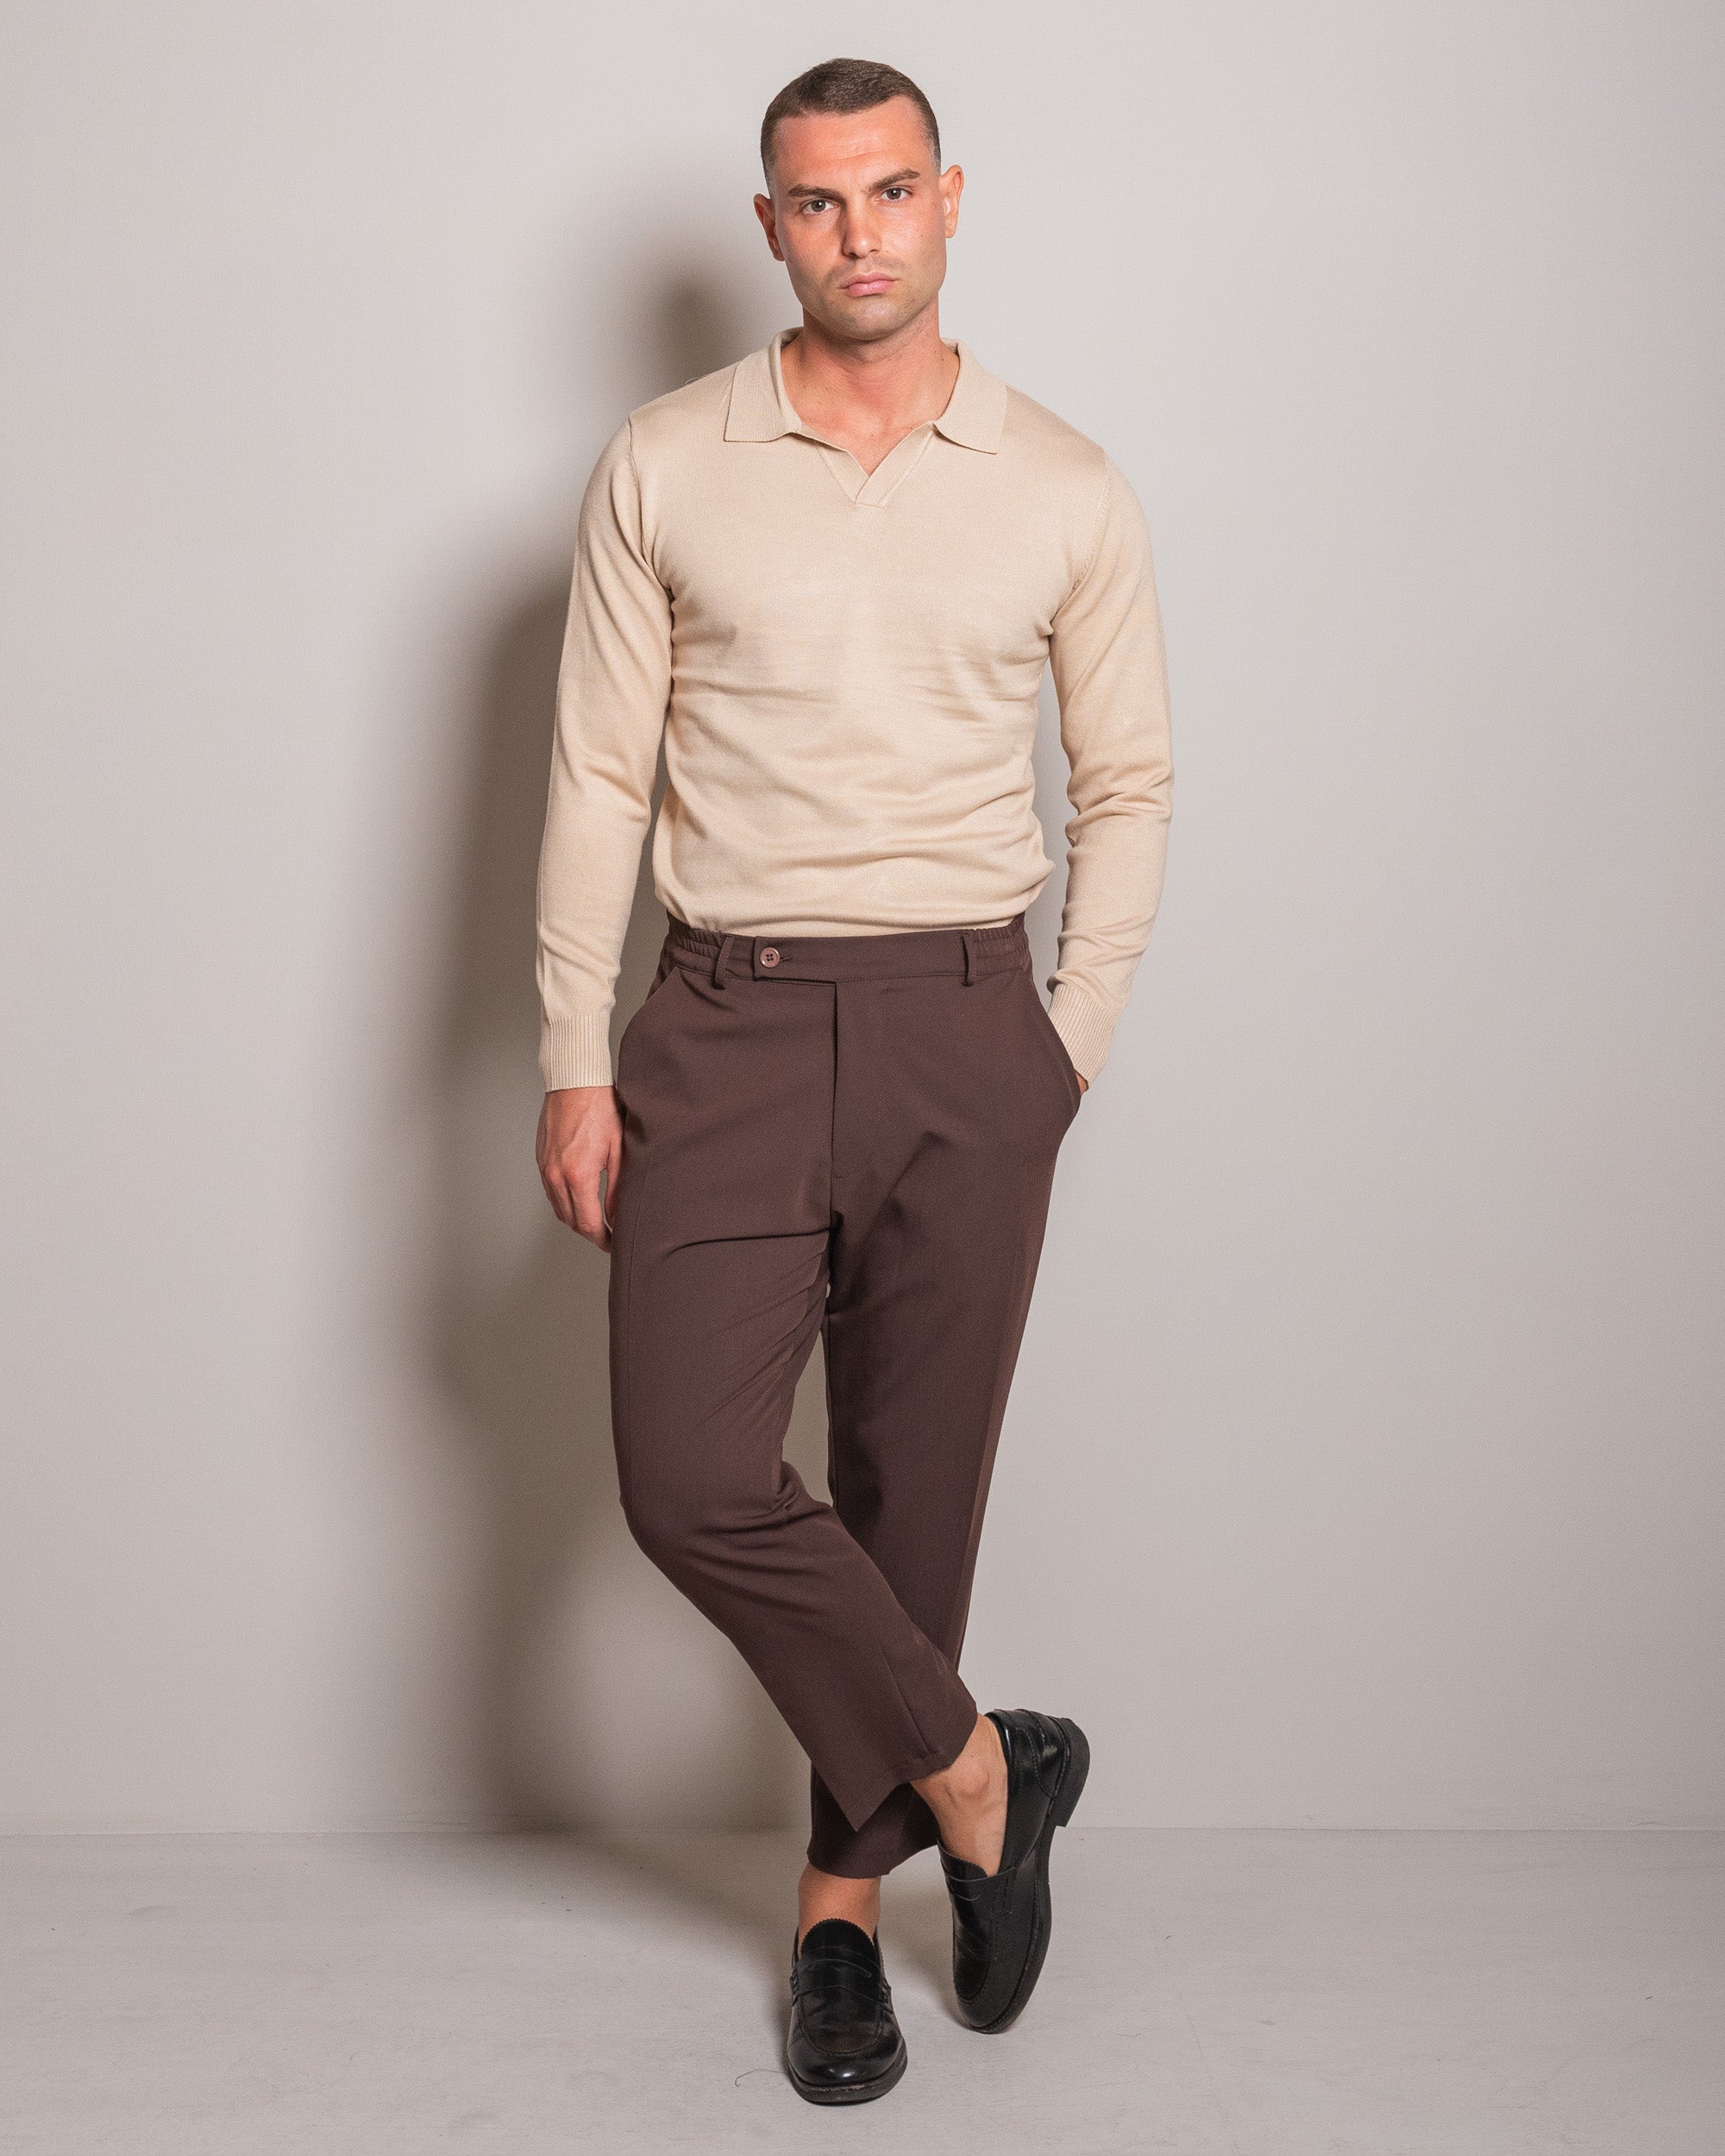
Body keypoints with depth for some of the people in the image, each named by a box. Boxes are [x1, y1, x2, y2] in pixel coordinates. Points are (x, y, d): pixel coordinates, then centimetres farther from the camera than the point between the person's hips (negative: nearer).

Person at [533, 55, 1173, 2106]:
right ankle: (979, 1776, 12)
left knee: (914, 1485, 7)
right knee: (692, 1478, -11)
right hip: (727, 1024, 0)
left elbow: (1128, 783, 10)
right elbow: (597, 777, 2)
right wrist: (573, 1065, -2)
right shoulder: (662, 469, 3)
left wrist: (1068, 1051, 3)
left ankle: (846, 1893, 26)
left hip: (965, 1031, 0)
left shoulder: (1065, 490, 4)